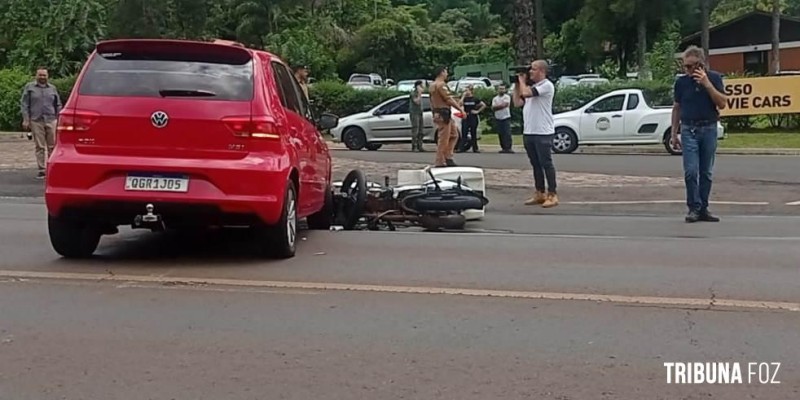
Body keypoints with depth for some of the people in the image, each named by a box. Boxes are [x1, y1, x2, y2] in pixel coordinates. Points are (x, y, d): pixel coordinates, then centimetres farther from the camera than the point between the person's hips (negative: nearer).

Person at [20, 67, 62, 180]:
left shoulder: (52, 88, 13)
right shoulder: (29, 87, 7)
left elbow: (58, 105, 16)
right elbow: (24, 104, 5)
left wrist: (59, 119, 9)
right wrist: (26, 120, -3)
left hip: (51, 121, 1)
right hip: (36, 121, -1)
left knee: (52, 146, 0)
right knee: (39, 147, 1)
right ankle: (41, 170, 5)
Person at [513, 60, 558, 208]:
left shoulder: (546, 85, -9)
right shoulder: (531, 86, 19)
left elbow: (526, 93, -21)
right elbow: (517, 102, 16)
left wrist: (522, 80, -3)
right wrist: (517, 84, 13)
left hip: (543, 133, -8)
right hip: (528, 132, 8)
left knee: (546, 164, -5)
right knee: (536, 164, 12)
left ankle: (552, 195, -1)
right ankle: (539, 194, 18)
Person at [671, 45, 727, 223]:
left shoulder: (714, 78, 0)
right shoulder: (681, 82, 3)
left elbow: (722, 103, -8)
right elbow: (676, 108, 12)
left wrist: (707, 83, -18)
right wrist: (674, 133, 9)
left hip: (709, 129, 0)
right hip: (689, 130, 0)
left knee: (706, 173, 5)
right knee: (691, 171, -9)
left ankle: (703, 209, 12)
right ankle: (694, 208, -2)